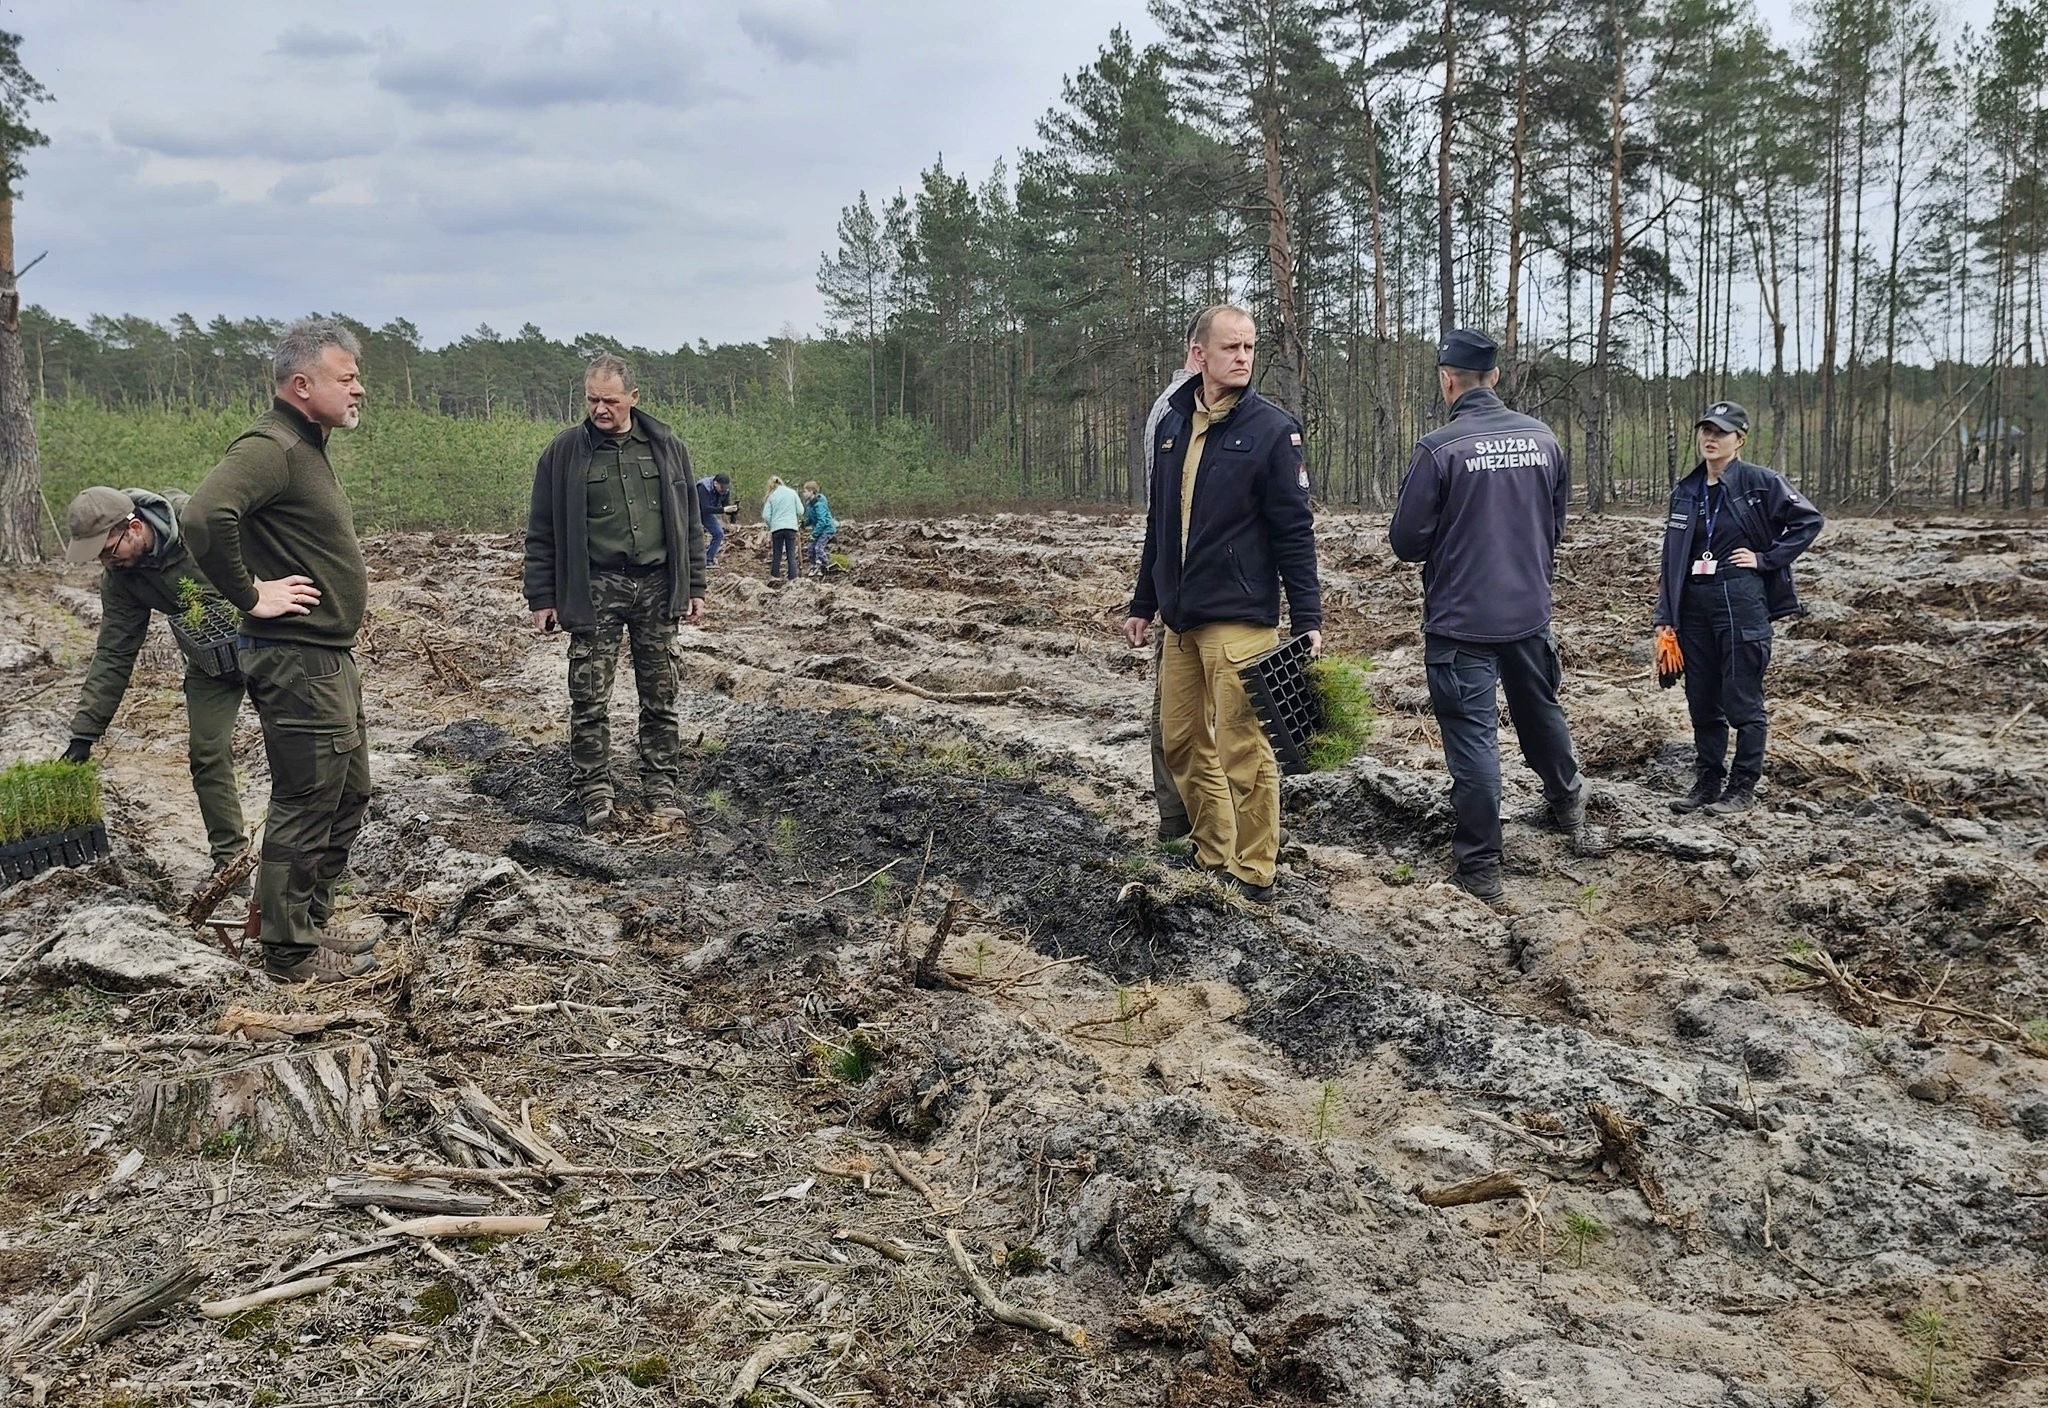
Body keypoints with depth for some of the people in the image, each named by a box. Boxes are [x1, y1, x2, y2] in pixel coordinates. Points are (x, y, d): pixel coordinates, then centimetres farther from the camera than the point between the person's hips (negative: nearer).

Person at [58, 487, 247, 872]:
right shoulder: (118, 578, -8)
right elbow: (113, 655, -3)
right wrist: (84, 733, -4)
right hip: (208, 664, 4)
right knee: (207, 754, -1)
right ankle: (230, 858, 10)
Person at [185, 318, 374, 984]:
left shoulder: (308, 446, 14)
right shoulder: (271, 446, -17)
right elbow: (204, 516, -33)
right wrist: (251, 596, -23)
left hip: (332, 659, 10)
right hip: (297, 662, -10)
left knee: (348, 796, 18)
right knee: (305, 807, -1)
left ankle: (312, 925, 30)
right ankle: (291, 951, 11)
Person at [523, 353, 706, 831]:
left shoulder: (665, 446, 6)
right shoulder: (564, 452, 0)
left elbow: (689, 523, 12)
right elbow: (542, 532, 2)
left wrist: (694, 587, 9)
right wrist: (541, 598, -1)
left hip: (657, 586, 2)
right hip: (594, 590, -2)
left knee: (661, 697, 6)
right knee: (590, 698, -2)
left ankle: (661, 787, 17)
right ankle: (594, 792, 9)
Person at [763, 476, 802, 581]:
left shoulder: (771, 496, 1)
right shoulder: (792, 493, 2)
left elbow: (766, 516, -2)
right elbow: (800, 511, 2)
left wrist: (771, 525, 15)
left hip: (776, 528, 0)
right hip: (791, 527, 0)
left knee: (776, 554, 9)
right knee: (791, 554, 3)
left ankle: (773, 577, 10)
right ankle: (793, 578, -2)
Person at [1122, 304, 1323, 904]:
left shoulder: (1272, 427, -6)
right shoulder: (1172, 425, 10)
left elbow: (1295, 531, -9)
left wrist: (1308, 619, -12)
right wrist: (1143, 602, 18)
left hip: (1240, 618, -6)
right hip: (1181, 618, 7)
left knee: (1244, 751, -3)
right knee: (1181, 741, 12)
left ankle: (1253, 874, 8)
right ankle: (1213, 858, 26)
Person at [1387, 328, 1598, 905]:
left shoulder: (1440, 448, -17)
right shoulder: (1542, 437, 1)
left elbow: (1406, 541, -12)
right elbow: (1556, 524, 13)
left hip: (1462, 622, -5)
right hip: (1530, 613, 6)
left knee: (1473, 737, 0)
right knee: (1542, 712, 25)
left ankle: (1480, 868, 4)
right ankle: (1570, 809, 46)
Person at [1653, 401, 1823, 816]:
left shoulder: (1760, 482, -4)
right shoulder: (1686, 491, 10)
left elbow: (1808, 520, -3)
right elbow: (1672, 559, 11)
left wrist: (1766, 558, -7)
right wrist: (1665, 617, 8)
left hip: (1741, 602, -5)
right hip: (1694, 605, 5)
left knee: (1742, 700, 0)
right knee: (1701, 700, 11)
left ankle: (1743, 786, 10)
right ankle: (1707, 780, 21)